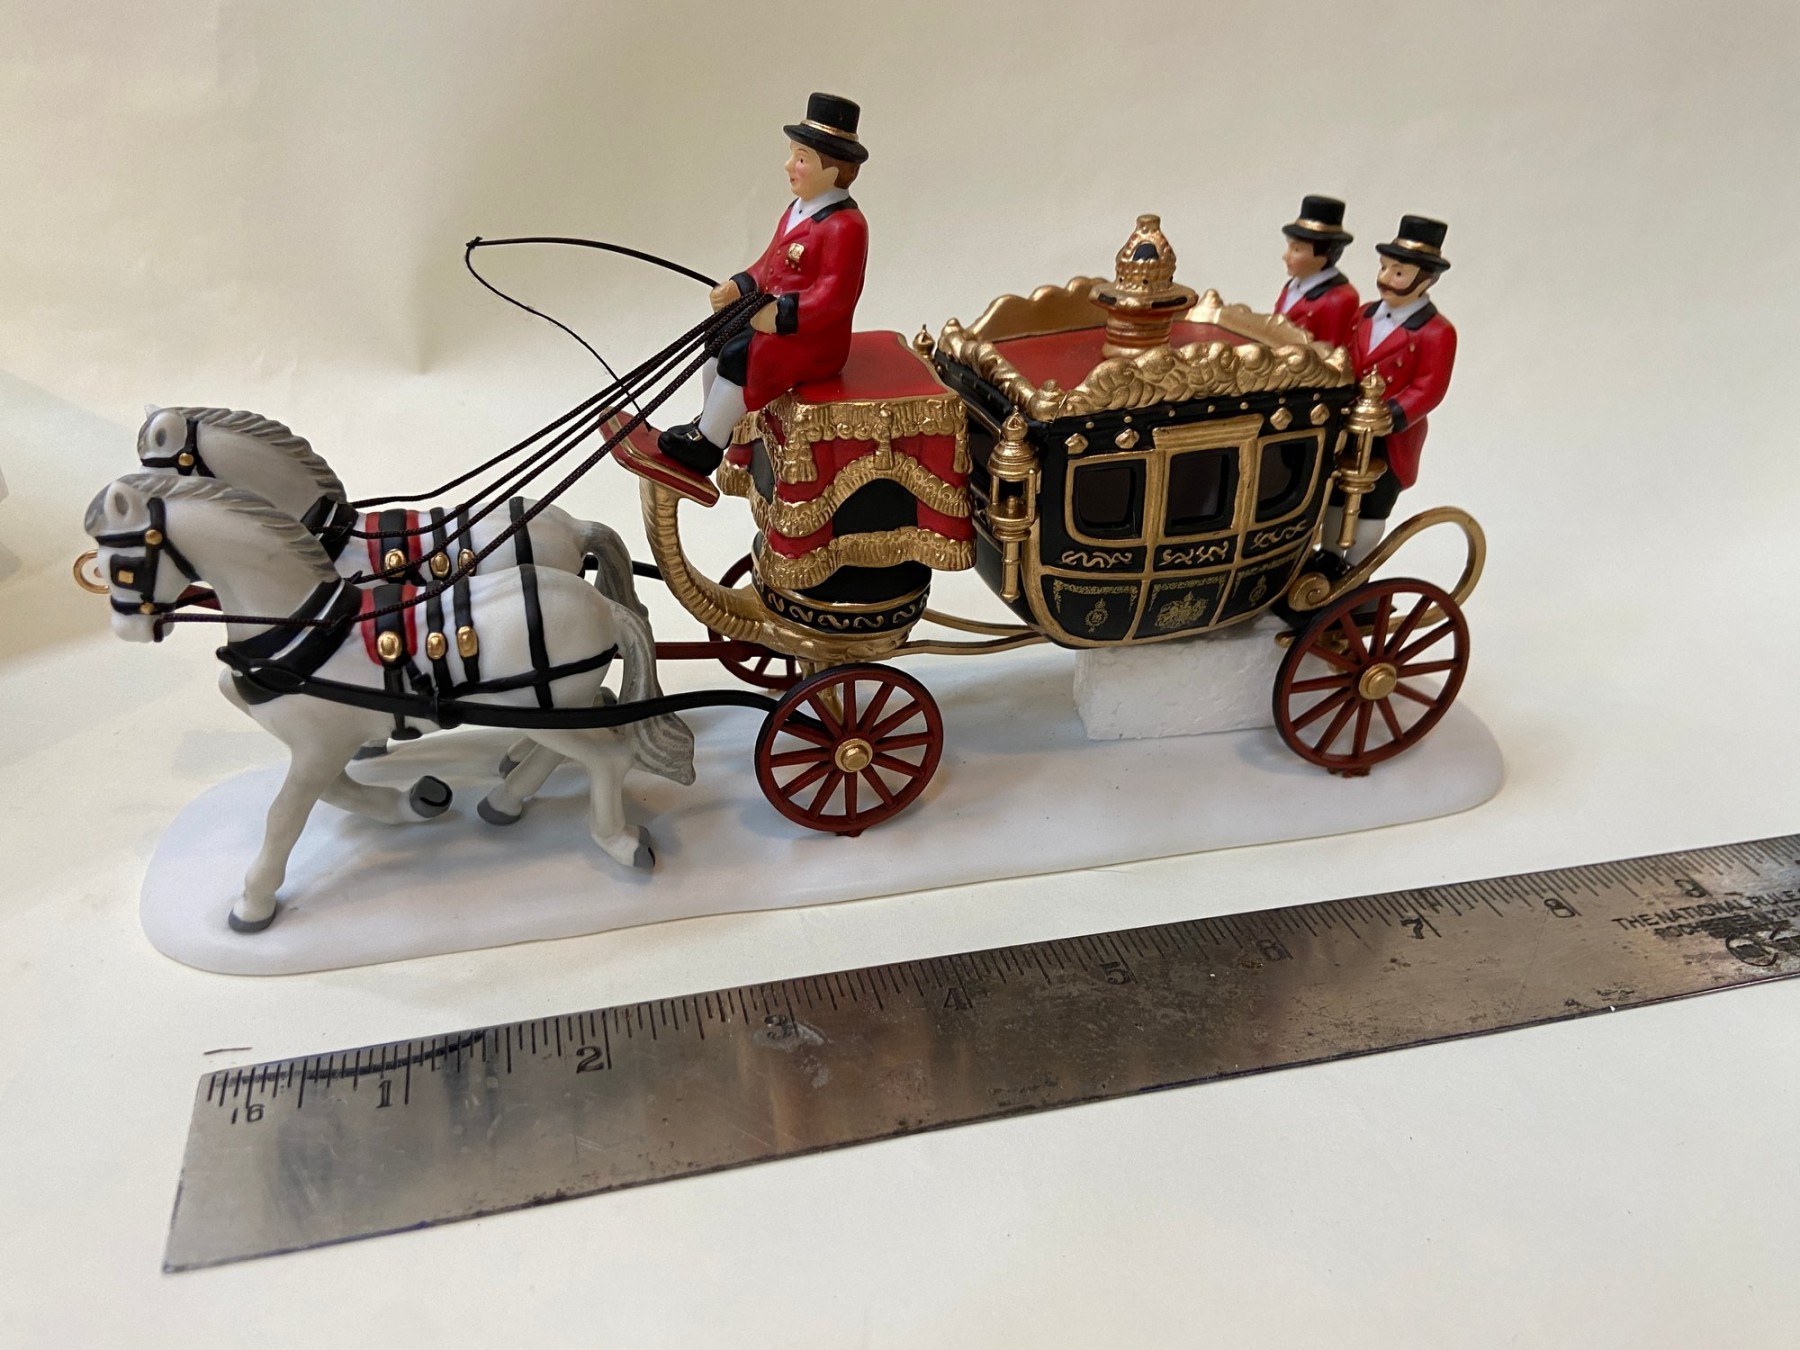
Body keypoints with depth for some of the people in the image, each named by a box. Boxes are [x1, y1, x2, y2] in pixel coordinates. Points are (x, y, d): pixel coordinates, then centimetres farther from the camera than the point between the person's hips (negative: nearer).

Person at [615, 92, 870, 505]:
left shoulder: (845, 225, -20)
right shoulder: (798, 210, 12)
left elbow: (834, 294, -27)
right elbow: (771, 263, 17)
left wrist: (782, 315, -30)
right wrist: (740, 286, 0)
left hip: (815, 339, -10)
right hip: (778, 321, 10)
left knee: (740, 359, -24)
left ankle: (698, 454, -14)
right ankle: (708, 435, 8)